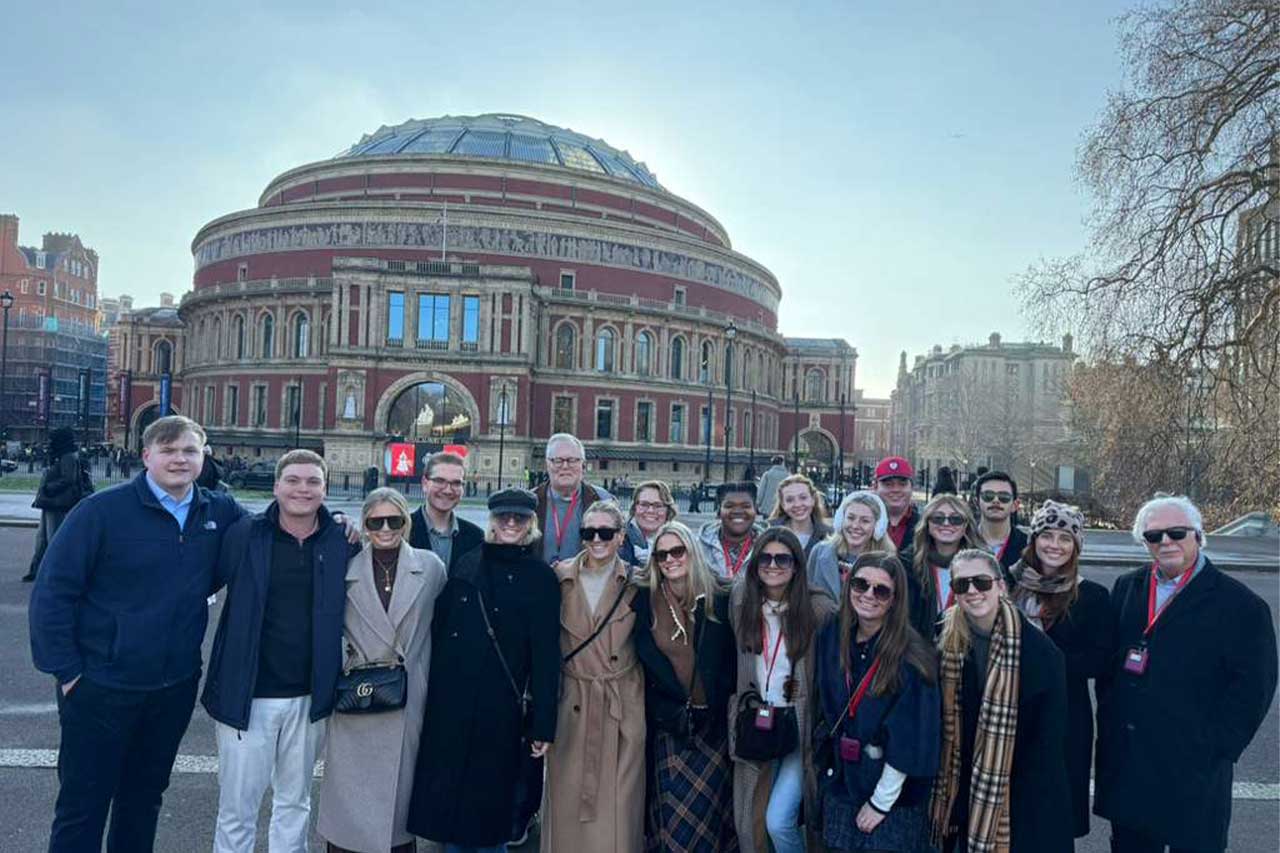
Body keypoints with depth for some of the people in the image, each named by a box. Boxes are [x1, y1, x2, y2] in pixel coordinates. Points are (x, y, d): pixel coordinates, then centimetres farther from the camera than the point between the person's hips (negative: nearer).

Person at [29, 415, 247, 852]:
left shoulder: (219, 512, 0)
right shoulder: (103, 510, -12)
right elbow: (52, 591, -10)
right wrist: (66, 670, -11)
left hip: (176, 687, 4)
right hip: (101, 687, -4)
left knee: (144, 799, 20)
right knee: (82, 805, 10)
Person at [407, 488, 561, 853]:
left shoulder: (541, 578, -3)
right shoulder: (466, 566, 6)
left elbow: (546, 655, -5)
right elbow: (437, 628, 7)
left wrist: (542, 725, -7)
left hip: (500, 707, -3)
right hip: (449, 700, 3)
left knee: (490, 795, 9)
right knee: (446, 790, 12)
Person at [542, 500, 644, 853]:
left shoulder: (635, 583, -1)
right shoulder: (560, 577, 0)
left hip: (623, 705, -1)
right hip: (571, 702, 1)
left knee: (618, 799, 4)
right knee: (567, 795, 7)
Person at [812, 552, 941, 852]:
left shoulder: (911, 656, -19)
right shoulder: (831, 637, -4)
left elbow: (909, 740, -17)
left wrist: (881, 801, -13)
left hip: (894, 796, -4)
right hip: (840, 782, 5)